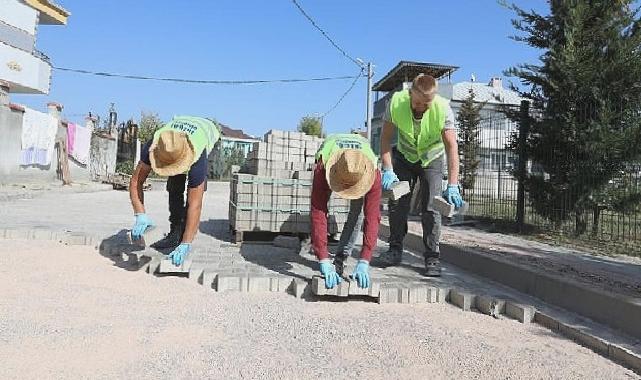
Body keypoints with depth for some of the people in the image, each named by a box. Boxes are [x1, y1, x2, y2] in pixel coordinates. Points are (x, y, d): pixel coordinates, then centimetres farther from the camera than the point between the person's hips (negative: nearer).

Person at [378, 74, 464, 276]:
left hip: (431, 159, -2)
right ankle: (395, 250, 16)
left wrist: (453, 186, -34)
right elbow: (386, 138, -17)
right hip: (404, 156, 2)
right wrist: (388, 170, -25)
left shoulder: (443, 109, -30)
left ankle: (432, 257, 3)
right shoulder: (396, 102, -27)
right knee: (397, 203, 1)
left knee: (431, 208, -8)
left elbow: (451, 147, -29)